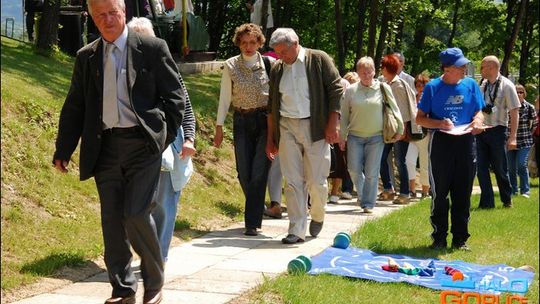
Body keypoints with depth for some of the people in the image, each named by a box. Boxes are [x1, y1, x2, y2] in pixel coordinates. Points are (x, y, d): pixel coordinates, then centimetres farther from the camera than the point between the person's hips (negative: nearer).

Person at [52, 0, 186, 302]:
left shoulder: (152, 48, 0)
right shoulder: (86, 57, 11)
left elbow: (174, 96, 2)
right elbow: (74, 107, 15)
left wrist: (165, 137, -4)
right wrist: (64, 150, 9)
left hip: (142, 144, -4)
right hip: (105, 147, 4)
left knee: (136, 213, -13)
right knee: (112, 220, 6)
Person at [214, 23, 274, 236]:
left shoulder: (269, 64, 0)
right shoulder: (231, 66, 3)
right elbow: (225, 97, 5)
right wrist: (219, 126, 3)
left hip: (265, 120, -2)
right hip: (242, 121, 2)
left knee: (259, 171, -7)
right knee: (243, 172, 3)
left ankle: (252, 222, -3)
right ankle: (257, 208, 30)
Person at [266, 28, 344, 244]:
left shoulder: (318, 59, -2)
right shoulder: (277, 69, 10)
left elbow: (336, 90, -4)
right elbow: (272, 105, 15)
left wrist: (332, 125, -10)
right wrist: (271, 138, 13)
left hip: (315, 128, -3)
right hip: (287, 128, 3)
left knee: (317, 181, 0)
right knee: (293, 181, -1)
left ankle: (317, 216, 28)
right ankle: (297, 230, 1)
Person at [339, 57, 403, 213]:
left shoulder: (383, 88, -1)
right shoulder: (350, 90, 1)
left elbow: (394, 109, 7)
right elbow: (344, 115, 6)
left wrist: (399, 129, 8)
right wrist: (342, 137, 5)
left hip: (376, 137, -1)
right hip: (355, 136, 1)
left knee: (371, 173, 0)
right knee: (354, 170, -2)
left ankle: (368, 203, 11)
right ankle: (362, 193, 24)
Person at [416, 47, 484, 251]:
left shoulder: (471, 85, 6)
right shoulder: (433, 87, -2)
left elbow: (479, 112, 12)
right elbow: (420, 118, -1)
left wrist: (477, 122, -11)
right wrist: (440, 124, -18)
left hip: (465, 142, 2)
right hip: (441, 142, -2)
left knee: (463, 193, 5)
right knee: (440, 193, 3)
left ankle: (460, 239, 14)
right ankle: (439, 238, 13)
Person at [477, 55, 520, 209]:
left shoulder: (506, 85, -9)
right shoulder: (482, 85, 7)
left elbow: (515, 111, -11)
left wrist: (512, 137, -15)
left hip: (497, 131, -5)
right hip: (481, 131, 5)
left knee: (500, 168, 5)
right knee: (482, 167, 2)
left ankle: (507, 200, 24)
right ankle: (487, 202, 8)